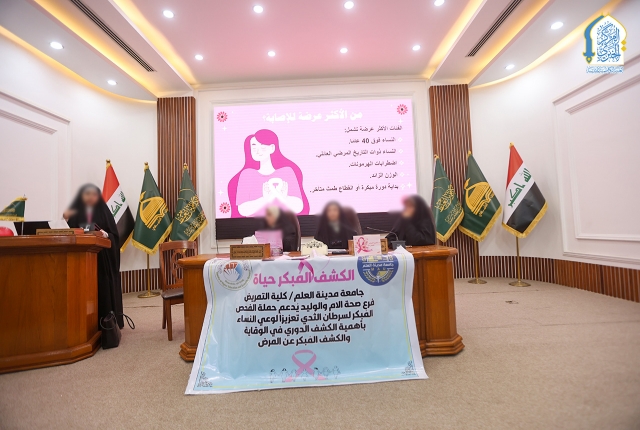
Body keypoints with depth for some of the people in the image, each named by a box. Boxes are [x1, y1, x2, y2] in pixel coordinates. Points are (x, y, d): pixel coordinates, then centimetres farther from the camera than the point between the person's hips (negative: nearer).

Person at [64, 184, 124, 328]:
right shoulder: (74, 212, 10)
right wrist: (66, 220, -10)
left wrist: (106, 234, -19)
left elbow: (114, 234, 1)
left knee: (102, 288, -1)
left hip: (101, 257, -1)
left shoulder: (103, 211, 6)